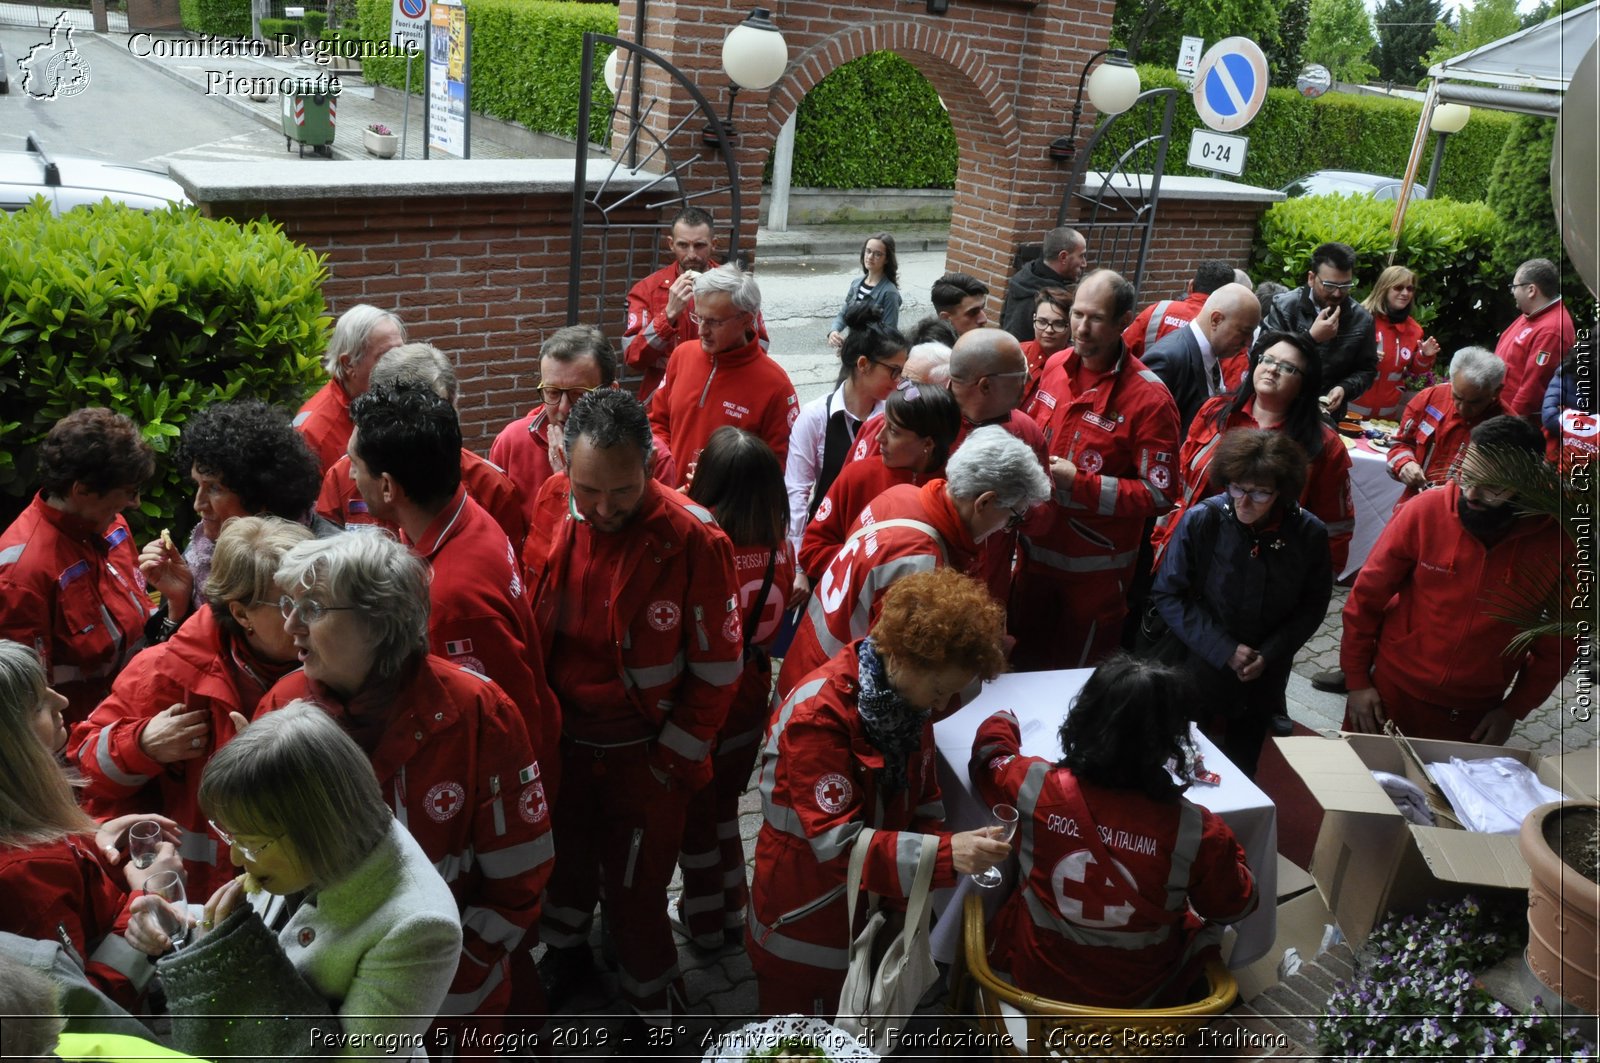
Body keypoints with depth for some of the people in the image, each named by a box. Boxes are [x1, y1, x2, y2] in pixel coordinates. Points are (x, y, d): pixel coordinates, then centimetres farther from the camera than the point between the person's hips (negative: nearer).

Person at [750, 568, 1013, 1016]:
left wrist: (944, 844, -14)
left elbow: (921, 799, 7)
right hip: (806, 924, -7)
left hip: (872, 914, 7)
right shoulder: (819, 715, -28)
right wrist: (944, 855, -38)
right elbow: (837, 843, -31)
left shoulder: (909, 698, -3)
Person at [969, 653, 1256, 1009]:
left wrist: (1000, 722, 23)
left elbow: (990, 753, 1)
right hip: (1138, 999, 0)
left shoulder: (1038, 787, -24)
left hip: (1033, 978, 1)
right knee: (1209, 921, 29)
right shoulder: (1196, 831, -28)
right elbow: (1236, 907, -8)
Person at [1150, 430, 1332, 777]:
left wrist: (1270, 654, -10)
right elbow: (1167, 595, -11)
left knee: (1245, 773, 16)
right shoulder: (1201, 521, -16)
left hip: (1265, 685, 2)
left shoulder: (1309, 534, -11)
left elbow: (1312, 606, 3)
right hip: (1198, 674, -2)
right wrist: (1224, 651, -15)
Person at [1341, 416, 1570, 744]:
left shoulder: (1555, 545, -13)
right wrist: (1357, 681, -4)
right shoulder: (1425, 511, -16)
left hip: (1473, 719, 1)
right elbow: (1366, 598, -7)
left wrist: (1513, 711, -1)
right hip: (1390, 695, 0)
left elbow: (1555, 646, 1)